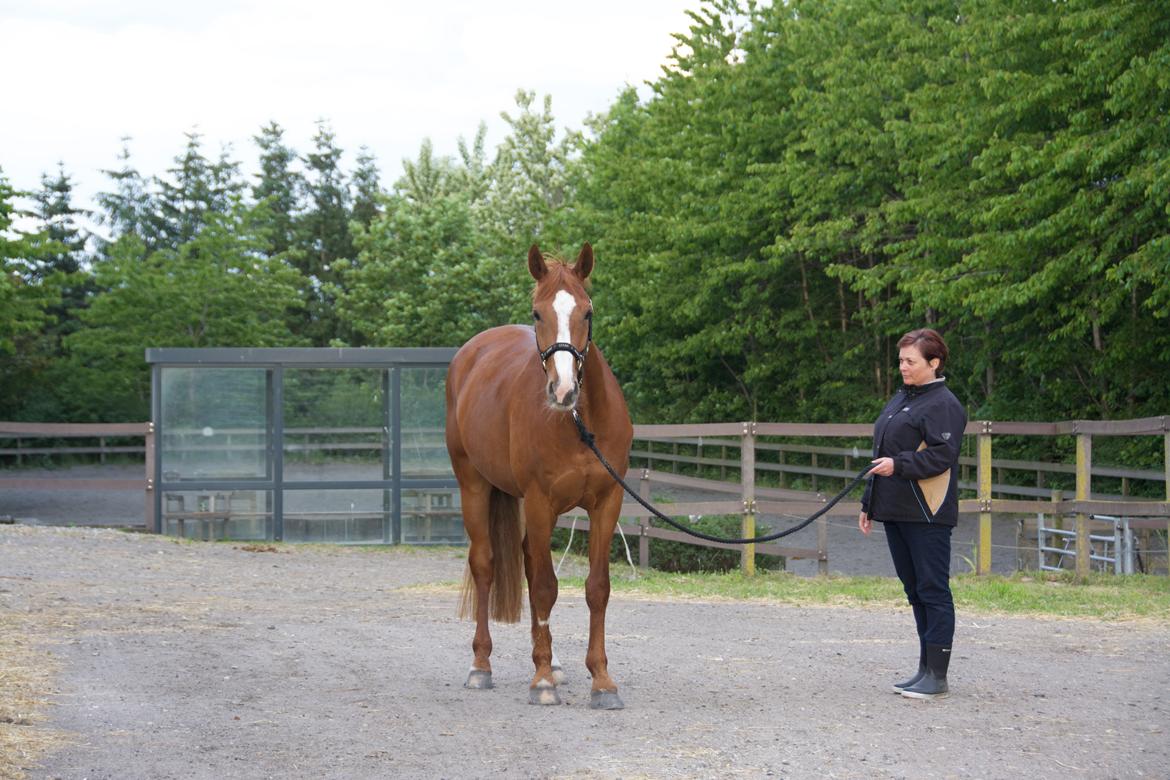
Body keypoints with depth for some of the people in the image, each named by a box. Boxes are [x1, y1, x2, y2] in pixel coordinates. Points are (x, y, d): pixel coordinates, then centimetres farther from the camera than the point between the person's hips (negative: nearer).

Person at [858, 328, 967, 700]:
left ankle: (937, 676, -4)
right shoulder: (901, 399, 20)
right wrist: (869, 503, 23)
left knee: (932, 590, -6)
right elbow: (883, 454, 24)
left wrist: (898, 465, -26)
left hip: (927, 515, -9)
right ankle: (925, 669, 20)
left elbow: (942, 455, -19)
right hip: (895, 511, 9)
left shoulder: (943, 405, -9)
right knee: (915, 589, 13)